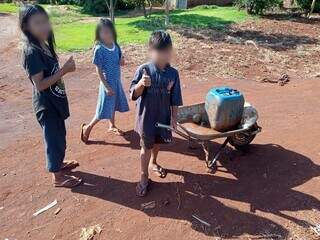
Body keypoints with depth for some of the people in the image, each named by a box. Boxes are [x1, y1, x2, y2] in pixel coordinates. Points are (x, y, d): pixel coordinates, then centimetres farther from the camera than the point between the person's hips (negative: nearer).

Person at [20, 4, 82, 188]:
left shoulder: (45, 45, 5)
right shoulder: (32, 52, -22)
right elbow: (40, 84, -25)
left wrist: (65, 68, 1)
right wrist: (64, 71, -25)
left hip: (54, 101, 9)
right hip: (46, 104, -9)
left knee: (59, 135, 23)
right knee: (54, 139, 5)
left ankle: (59, 163, 44)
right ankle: (58, 177, 22)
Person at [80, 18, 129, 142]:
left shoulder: (115, 45, 0)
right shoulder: (99, 49, -18)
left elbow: (120, 62, 12)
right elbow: (99, 70, -16)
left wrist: (122, 61, -12)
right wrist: (106, 86, -19)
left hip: (117, 81, 7)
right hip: (108, 82, -7)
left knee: (113, 105, 20)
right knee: (104, 109, -1)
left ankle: (112, 126, 38)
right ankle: (87, 127, 16)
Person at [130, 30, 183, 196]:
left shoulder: (173, 73, -6)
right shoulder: (143, 70, -15)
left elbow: (175, 99, 1)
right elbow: (134, 95, -15)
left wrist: (174, 117, 1)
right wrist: (141, 84, -34)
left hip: (163, 116, 4)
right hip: (146, 116, -3)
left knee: (157, 142, 23)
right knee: (146, 147, 8)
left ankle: (153, 163, 51)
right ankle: (144, 177, 25)